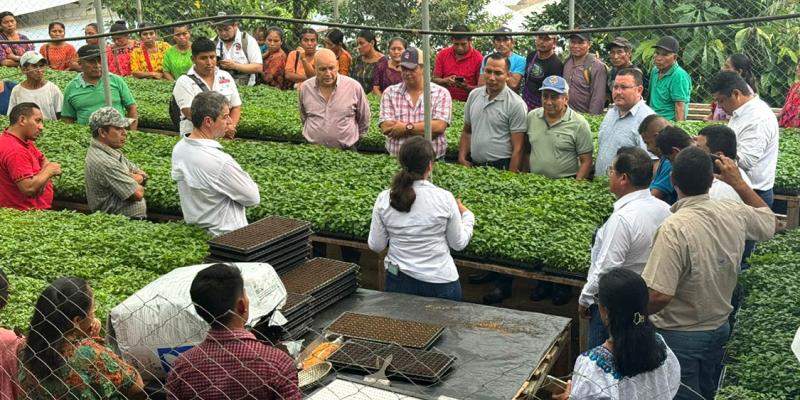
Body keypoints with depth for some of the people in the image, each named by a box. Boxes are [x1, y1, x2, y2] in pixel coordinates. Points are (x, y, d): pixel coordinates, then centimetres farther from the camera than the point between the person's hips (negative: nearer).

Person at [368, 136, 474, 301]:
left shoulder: (384, 199, -5)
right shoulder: (444, 198, -11)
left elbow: (375, 246, 3)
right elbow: (459, 244, 1)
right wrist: (467, 215, 18)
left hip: (399, 281, 2)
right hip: (440, 281, -2)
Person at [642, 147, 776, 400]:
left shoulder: (674, 229, -29)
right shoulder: (734, 214, -9)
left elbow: (659, 295, -32)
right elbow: (770, 222, 16)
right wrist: (738, 182, 18)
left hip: (680, 336, -6)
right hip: (719, 329, 6)